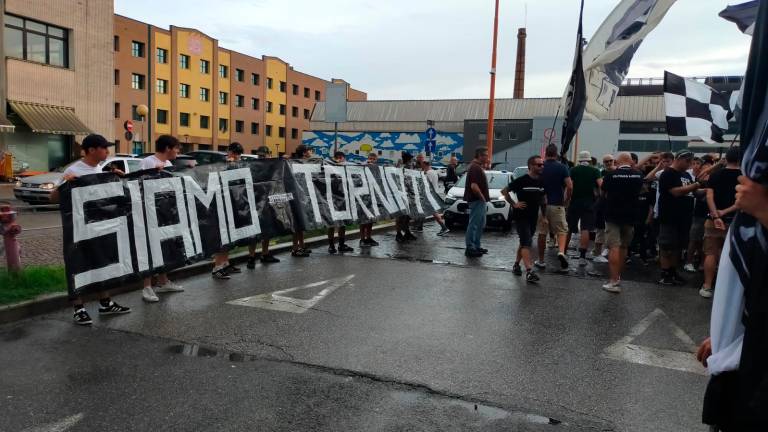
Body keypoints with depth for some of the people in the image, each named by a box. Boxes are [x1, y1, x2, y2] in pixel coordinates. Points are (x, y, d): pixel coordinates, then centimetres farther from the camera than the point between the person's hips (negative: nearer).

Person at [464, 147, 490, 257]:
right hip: (476, 200, -11)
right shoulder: (475, 168, -18)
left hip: (480, 201, 11)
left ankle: (476, 246, 24)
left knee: (480, 224, 17)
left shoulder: (478, 167, 15)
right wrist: (482, 197, -17)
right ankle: (470, 248, 2)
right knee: (474, 224, -5)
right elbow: (474, 186, -27)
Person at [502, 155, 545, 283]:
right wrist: (514, 204, -10)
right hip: (521, 217, -6)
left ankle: (516, 264, 33)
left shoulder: (541, 182, 5)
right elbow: (504, 191, -6)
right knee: (526, 243, -14)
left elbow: (543, 198, 20)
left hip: (534, 217, 6)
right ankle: (529, 272, -20)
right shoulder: (521, 181, -13)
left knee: (524, 242, 17)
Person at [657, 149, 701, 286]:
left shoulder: (687, 175, 16)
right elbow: (676, 192, -21)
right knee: (667, 248, -2)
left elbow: (692, 192, 23)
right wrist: (695, 185, -18)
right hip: (670, 218, -8)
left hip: (684, 218, 8)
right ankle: (664, 275, 4)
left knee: (678, 247, 12)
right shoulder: (668, 174, -10)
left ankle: (673, 273, 21)